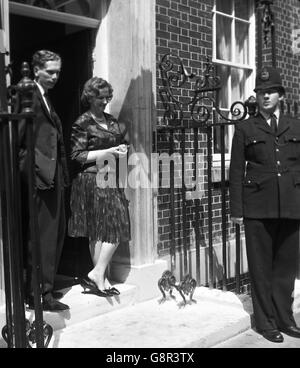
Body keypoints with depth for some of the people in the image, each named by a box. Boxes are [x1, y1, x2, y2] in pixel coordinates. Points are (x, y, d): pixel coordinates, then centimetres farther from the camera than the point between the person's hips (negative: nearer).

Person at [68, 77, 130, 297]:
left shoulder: (112, 122, 14)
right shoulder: (83, 123, -5)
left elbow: (124, 140, 27)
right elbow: (77, 156, -10)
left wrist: (122, 150, 2)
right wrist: (108, 152, -14)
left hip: (112, 181, 7)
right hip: (92, 182, -7)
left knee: (114, 229, 4)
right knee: (99, 231, -7)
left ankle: (100, 278, 11)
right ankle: (98, 276, 3)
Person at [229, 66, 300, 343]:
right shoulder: (245, 129, 6)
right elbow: (236, 171, 3)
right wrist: (236, 209, -3)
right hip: (258, 208, -2)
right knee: (261, 266, 4)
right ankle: (266, 322, 17)